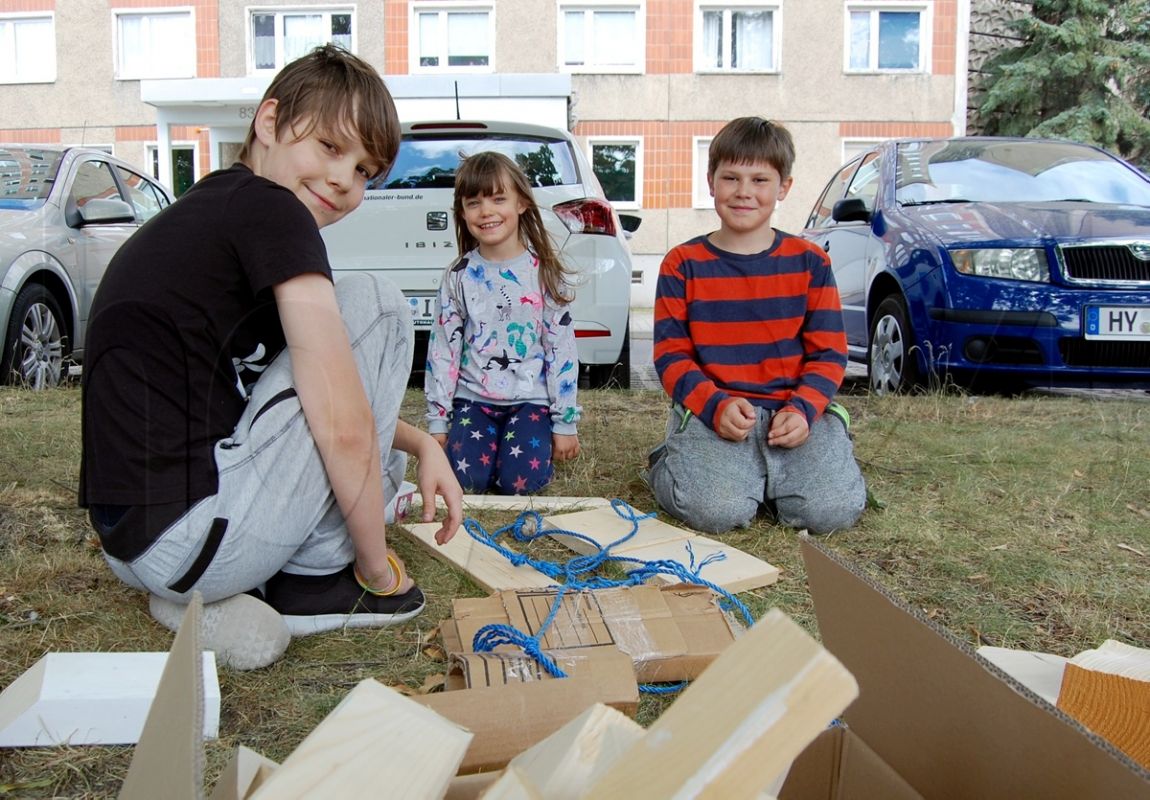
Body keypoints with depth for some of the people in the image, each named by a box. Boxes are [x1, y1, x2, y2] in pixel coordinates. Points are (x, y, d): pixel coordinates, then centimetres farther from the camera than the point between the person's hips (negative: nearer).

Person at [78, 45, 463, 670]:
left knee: (381, 450, 29)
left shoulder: (205, 209, 18)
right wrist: (377, 568, -4)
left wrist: (421, 444, 13)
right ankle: (315, 577, 1)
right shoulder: (269, 209, -11)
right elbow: (344, 427, -17)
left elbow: (325, 406, 25)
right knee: (375, 305, -1)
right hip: (189, 534, -10)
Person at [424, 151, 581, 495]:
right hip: (473, 398, 1)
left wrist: (565, 422, -4)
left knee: (521, 480, -19)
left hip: (530, 398, -1)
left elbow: (562, 348, -3)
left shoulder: (544, 272, -4)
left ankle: (533, 440, 15)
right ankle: (491, 438, 15)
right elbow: (442, 349, 3)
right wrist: (437, 422, 1)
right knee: (468, 476, -18)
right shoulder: (458, 276, 0)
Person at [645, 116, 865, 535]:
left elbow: (829, 351, 5)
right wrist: (716, 405, -17)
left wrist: (802, 409, -13)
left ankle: (765, 472, 11)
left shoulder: (809, 262, 8)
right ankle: (668, 465, 9)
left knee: (832, 510, -21)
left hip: (796, 409, 2)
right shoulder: (683, 264, 4)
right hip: (711, 410, -2)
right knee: (717, 511, -26)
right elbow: (670, 353, 0)